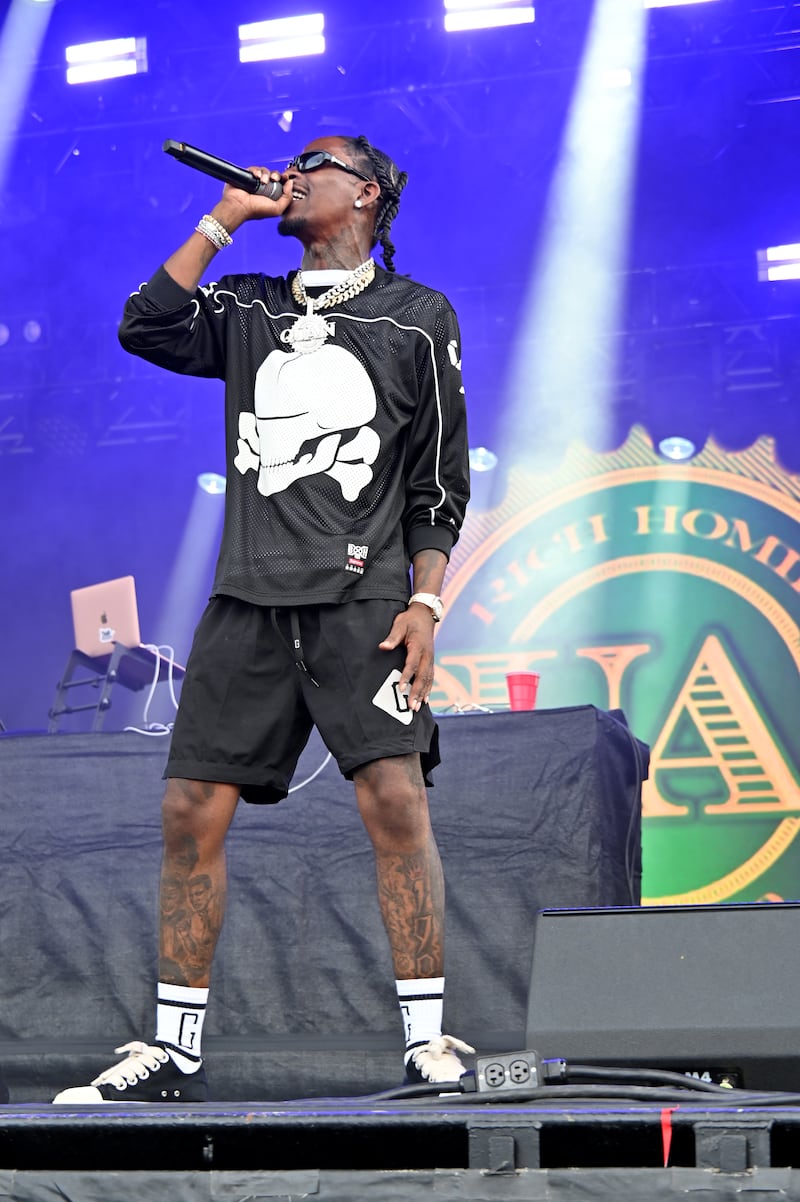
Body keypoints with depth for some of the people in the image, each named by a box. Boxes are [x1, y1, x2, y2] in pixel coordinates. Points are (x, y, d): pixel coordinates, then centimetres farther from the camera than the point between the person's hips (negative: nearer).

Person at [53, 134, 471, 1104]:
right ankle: (174, 1050, 7)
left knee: (394, 800, -17)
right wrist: (224, 221, 7)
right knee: (190, 810, -1)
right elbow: (145, 327, 2)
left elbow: (440, 482, 5)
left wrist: (425, 604, -6)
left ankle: (427, 1043, -12)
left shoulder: (417, 317, 9)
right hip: (248, 598, 4)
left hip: (361, 595, -4)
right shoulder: (249, 311, 20)